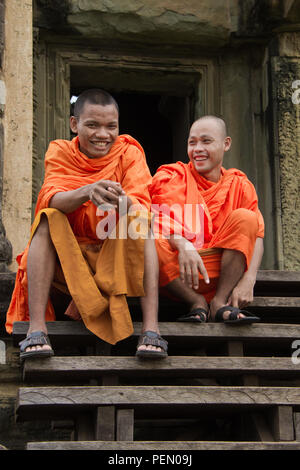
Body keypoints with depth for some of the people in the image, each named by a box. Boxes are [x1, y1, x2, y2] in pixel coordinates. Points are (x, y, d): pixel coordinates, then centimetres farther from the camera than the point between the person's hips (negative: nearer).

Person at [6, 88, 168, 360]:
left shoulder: (129, 152, -1)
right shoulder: (60, 153, 0)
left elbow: (141, 206, -18)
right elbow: (52, 200, -20)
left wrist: (122, 200, -43)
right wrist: (87, 192, -43)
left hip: (117, 255, 0)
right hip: (67, 257, 1)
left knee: (139, 220, -26)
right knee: (48, 219, -25)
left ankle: (151, 328, -39)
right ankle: (37, 328, -36)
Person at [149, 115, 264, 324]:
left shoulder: (239, 185, 11)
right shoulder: (172, 176, 7)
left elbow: (256, 235, 0)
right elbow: (162, 218, -13)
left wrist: (248, 280, -20)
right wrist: (183, 245, -36)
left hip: (218, 271, 1)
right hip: (176, 276, -1)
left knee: (244, 218, -19)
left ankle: (220, 302, -21)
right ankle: (197, 303, -17)